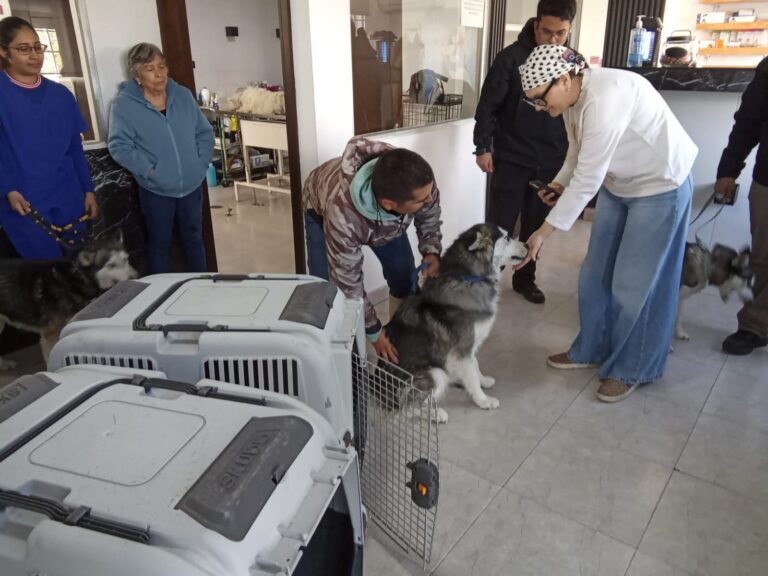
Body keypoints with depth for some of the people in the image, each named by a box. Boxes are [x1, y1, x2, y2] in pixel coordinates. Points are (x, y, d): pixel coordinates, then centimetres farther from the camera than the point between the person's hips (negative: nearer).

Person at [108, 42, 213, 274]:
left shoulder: (183, 95, 2)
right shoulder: (124, 104, -10)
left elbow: (205, 132, 7)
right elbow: (118, 146, -14)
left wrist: (201, 163, -4)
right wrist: (149, 170, -20)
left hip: (192, 185, 4)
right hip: (156, 190, -3)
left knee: (194, 239, 17)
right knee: (160, 244, 10)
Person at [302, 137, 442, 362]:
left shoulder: (420, 182, -38)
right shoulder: (342, 214, -49)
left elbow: (429, 218, -12)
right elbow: (347, 279, -34)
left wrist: (431, 252, -29)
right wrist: (374, 332, -26)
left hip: (383, 215, 4)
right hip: (322, 211, -3)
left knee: (404, 278, 0)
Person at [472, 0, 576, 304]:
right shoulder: (512, 57, -8)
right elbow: (488, 105, -6)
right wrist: (483, 147, -9)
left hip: (551, 162, 4)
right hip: (511, 158, -3)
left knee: (536, 225, 13)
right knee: (499, 225, 0)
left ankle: (525, 278, 29)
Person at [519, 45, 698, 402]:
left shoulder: (605, 96, -31)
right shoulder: (572, 99, -4)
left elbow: (588, 178, -32)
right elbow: (579, 153, 10)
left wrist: (543, 232, -29)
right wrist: (559, 183, -8)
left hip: (659, 186, -8)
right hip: (617, 186, 9)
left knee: (636, 284, -1)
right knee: (596, 275, 12)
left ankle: (631, 369, 16)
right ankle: (591, 350, 28)